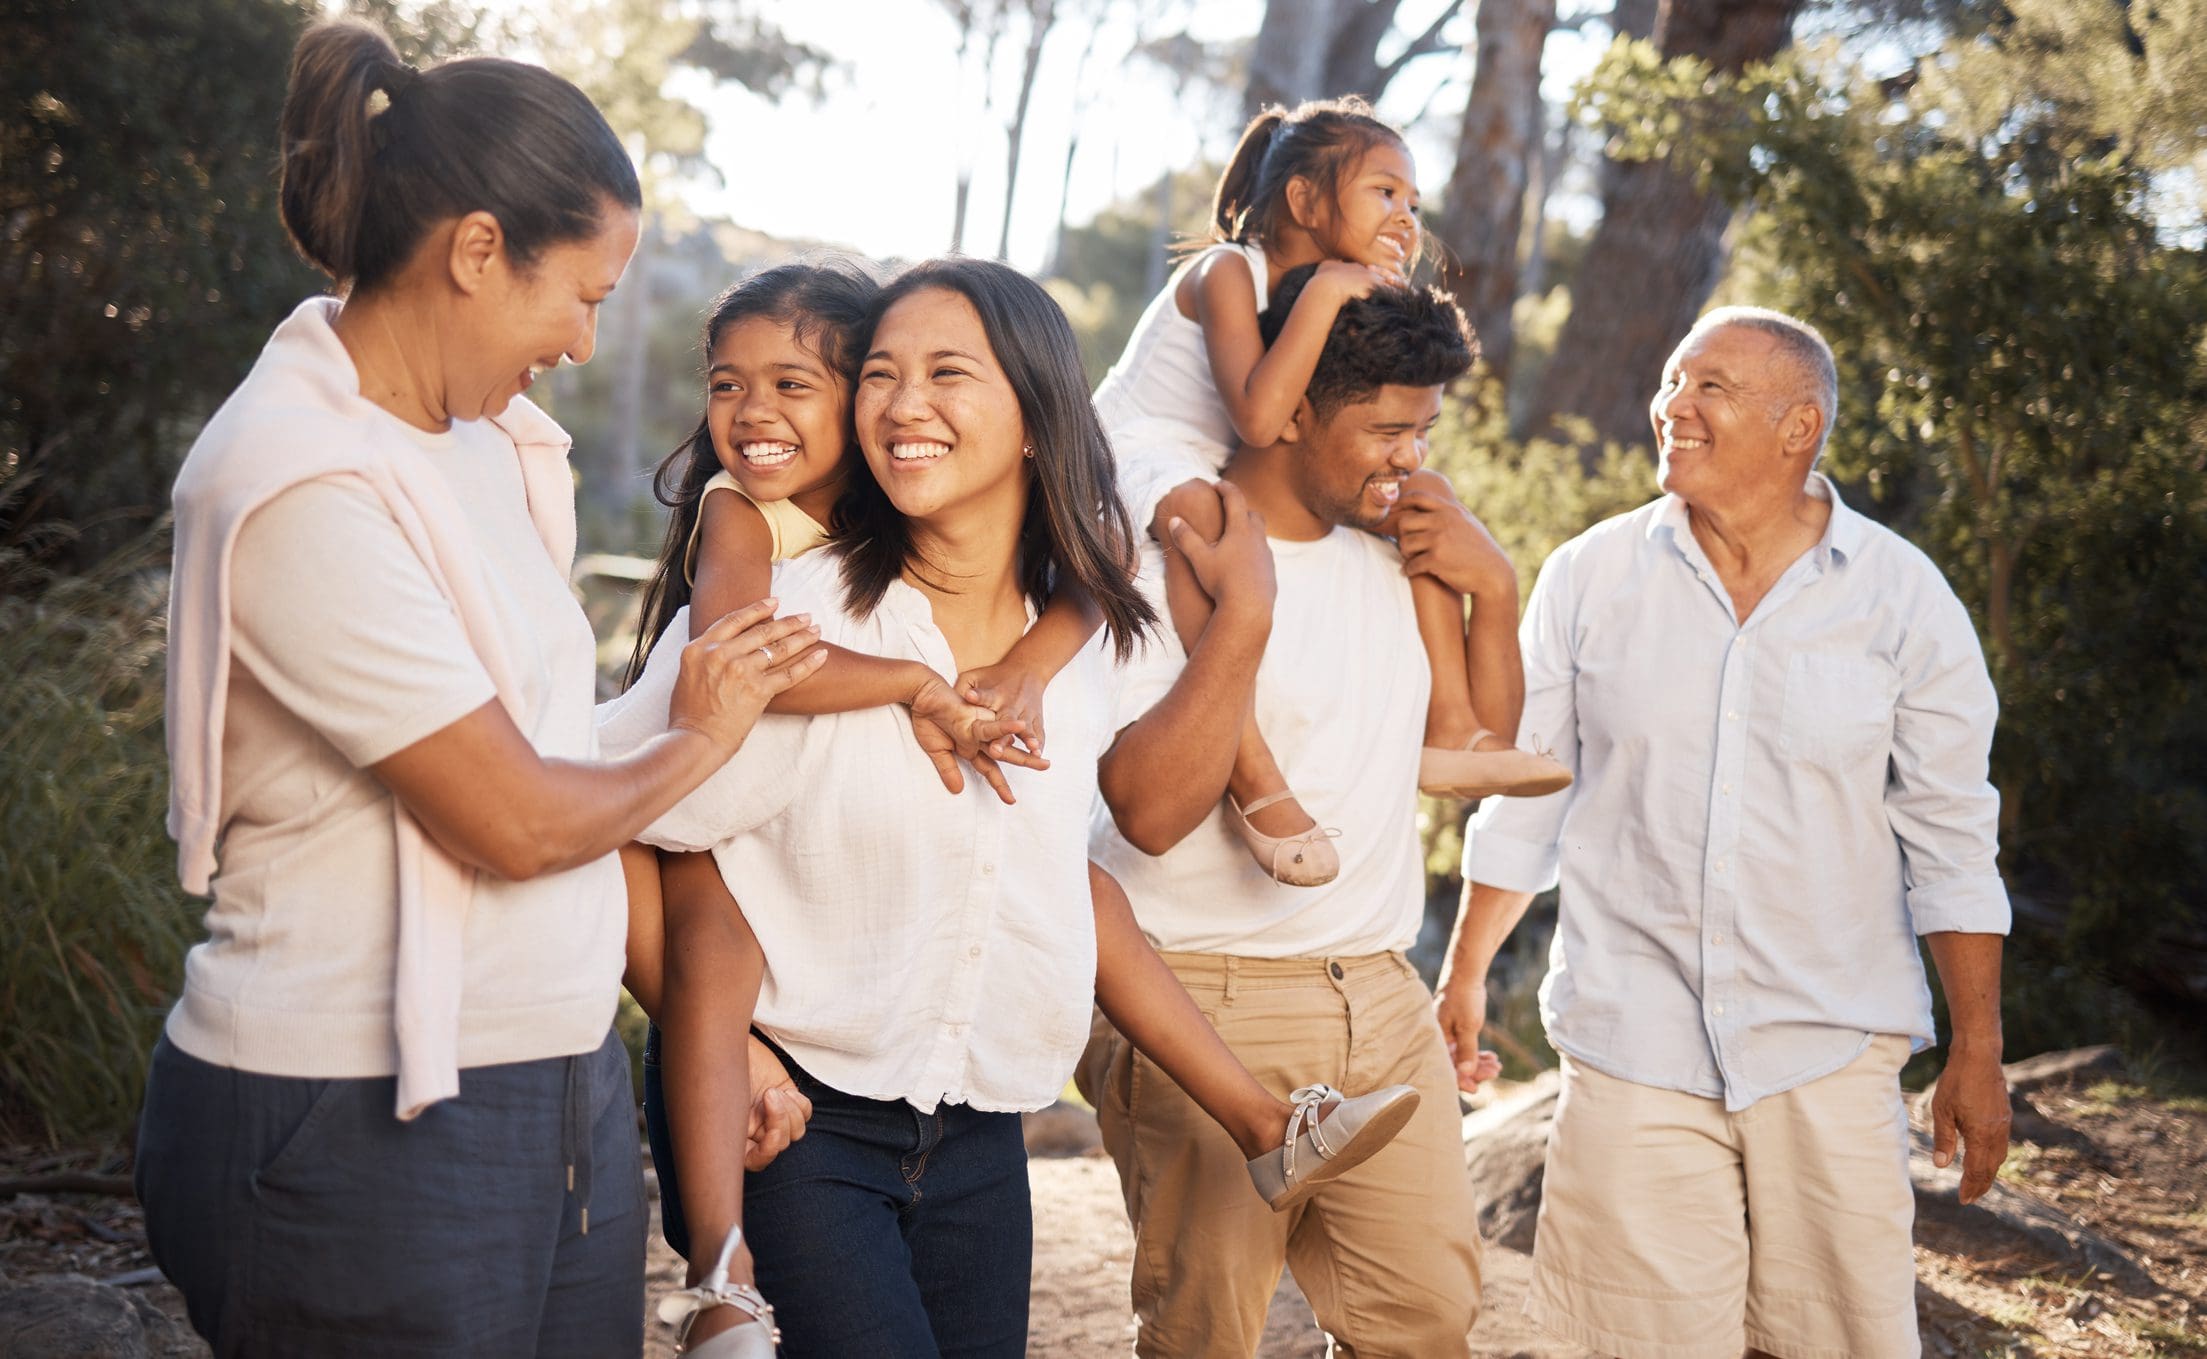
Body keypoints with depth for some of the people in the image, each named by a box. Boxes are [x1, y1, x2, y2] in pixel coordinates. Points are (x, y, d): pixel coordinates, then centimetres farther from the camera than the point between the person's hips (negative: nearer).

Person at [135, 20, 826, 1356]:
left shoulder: (481, 439, 9)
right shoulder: (304, 490, -19)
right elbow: (515, 821, -19)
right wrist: (699, 742, -1)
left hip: (561, 1088, 8)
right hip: (366, 1135, -8)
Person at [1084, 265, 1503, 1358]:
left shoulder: (1396, 558, 11)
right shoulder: (1164, 563, -10)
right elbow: (1149, 809, -21)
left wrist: (1496, 593, 6)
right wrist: (1244, 614, -23)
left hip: (1379, 996, 6)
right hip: (1208, 1005, -6)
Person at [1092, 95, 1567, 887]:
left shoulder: (1353, 295, 7)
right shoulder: (1228, 274, -19)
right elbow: (1259, 418, -35)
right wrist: (1324, 293, -32)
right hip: (1140, 457, -9)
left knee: (1427, 496, 1)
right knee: (1203, 515, -43)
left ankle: (1450, 730, -7)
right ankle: (1252, 775, -45)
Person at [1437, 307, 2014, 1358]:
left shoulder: (1903, 597, -1)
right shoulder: (1589, 577, 2)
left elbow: (1950, 838, 2)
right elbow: (1524, 797, 11)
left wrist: (1977, 1053, 2)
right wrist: (1465, 977, 14)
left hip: (1830, 1050, 0)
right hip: (1631, 1045, 1)